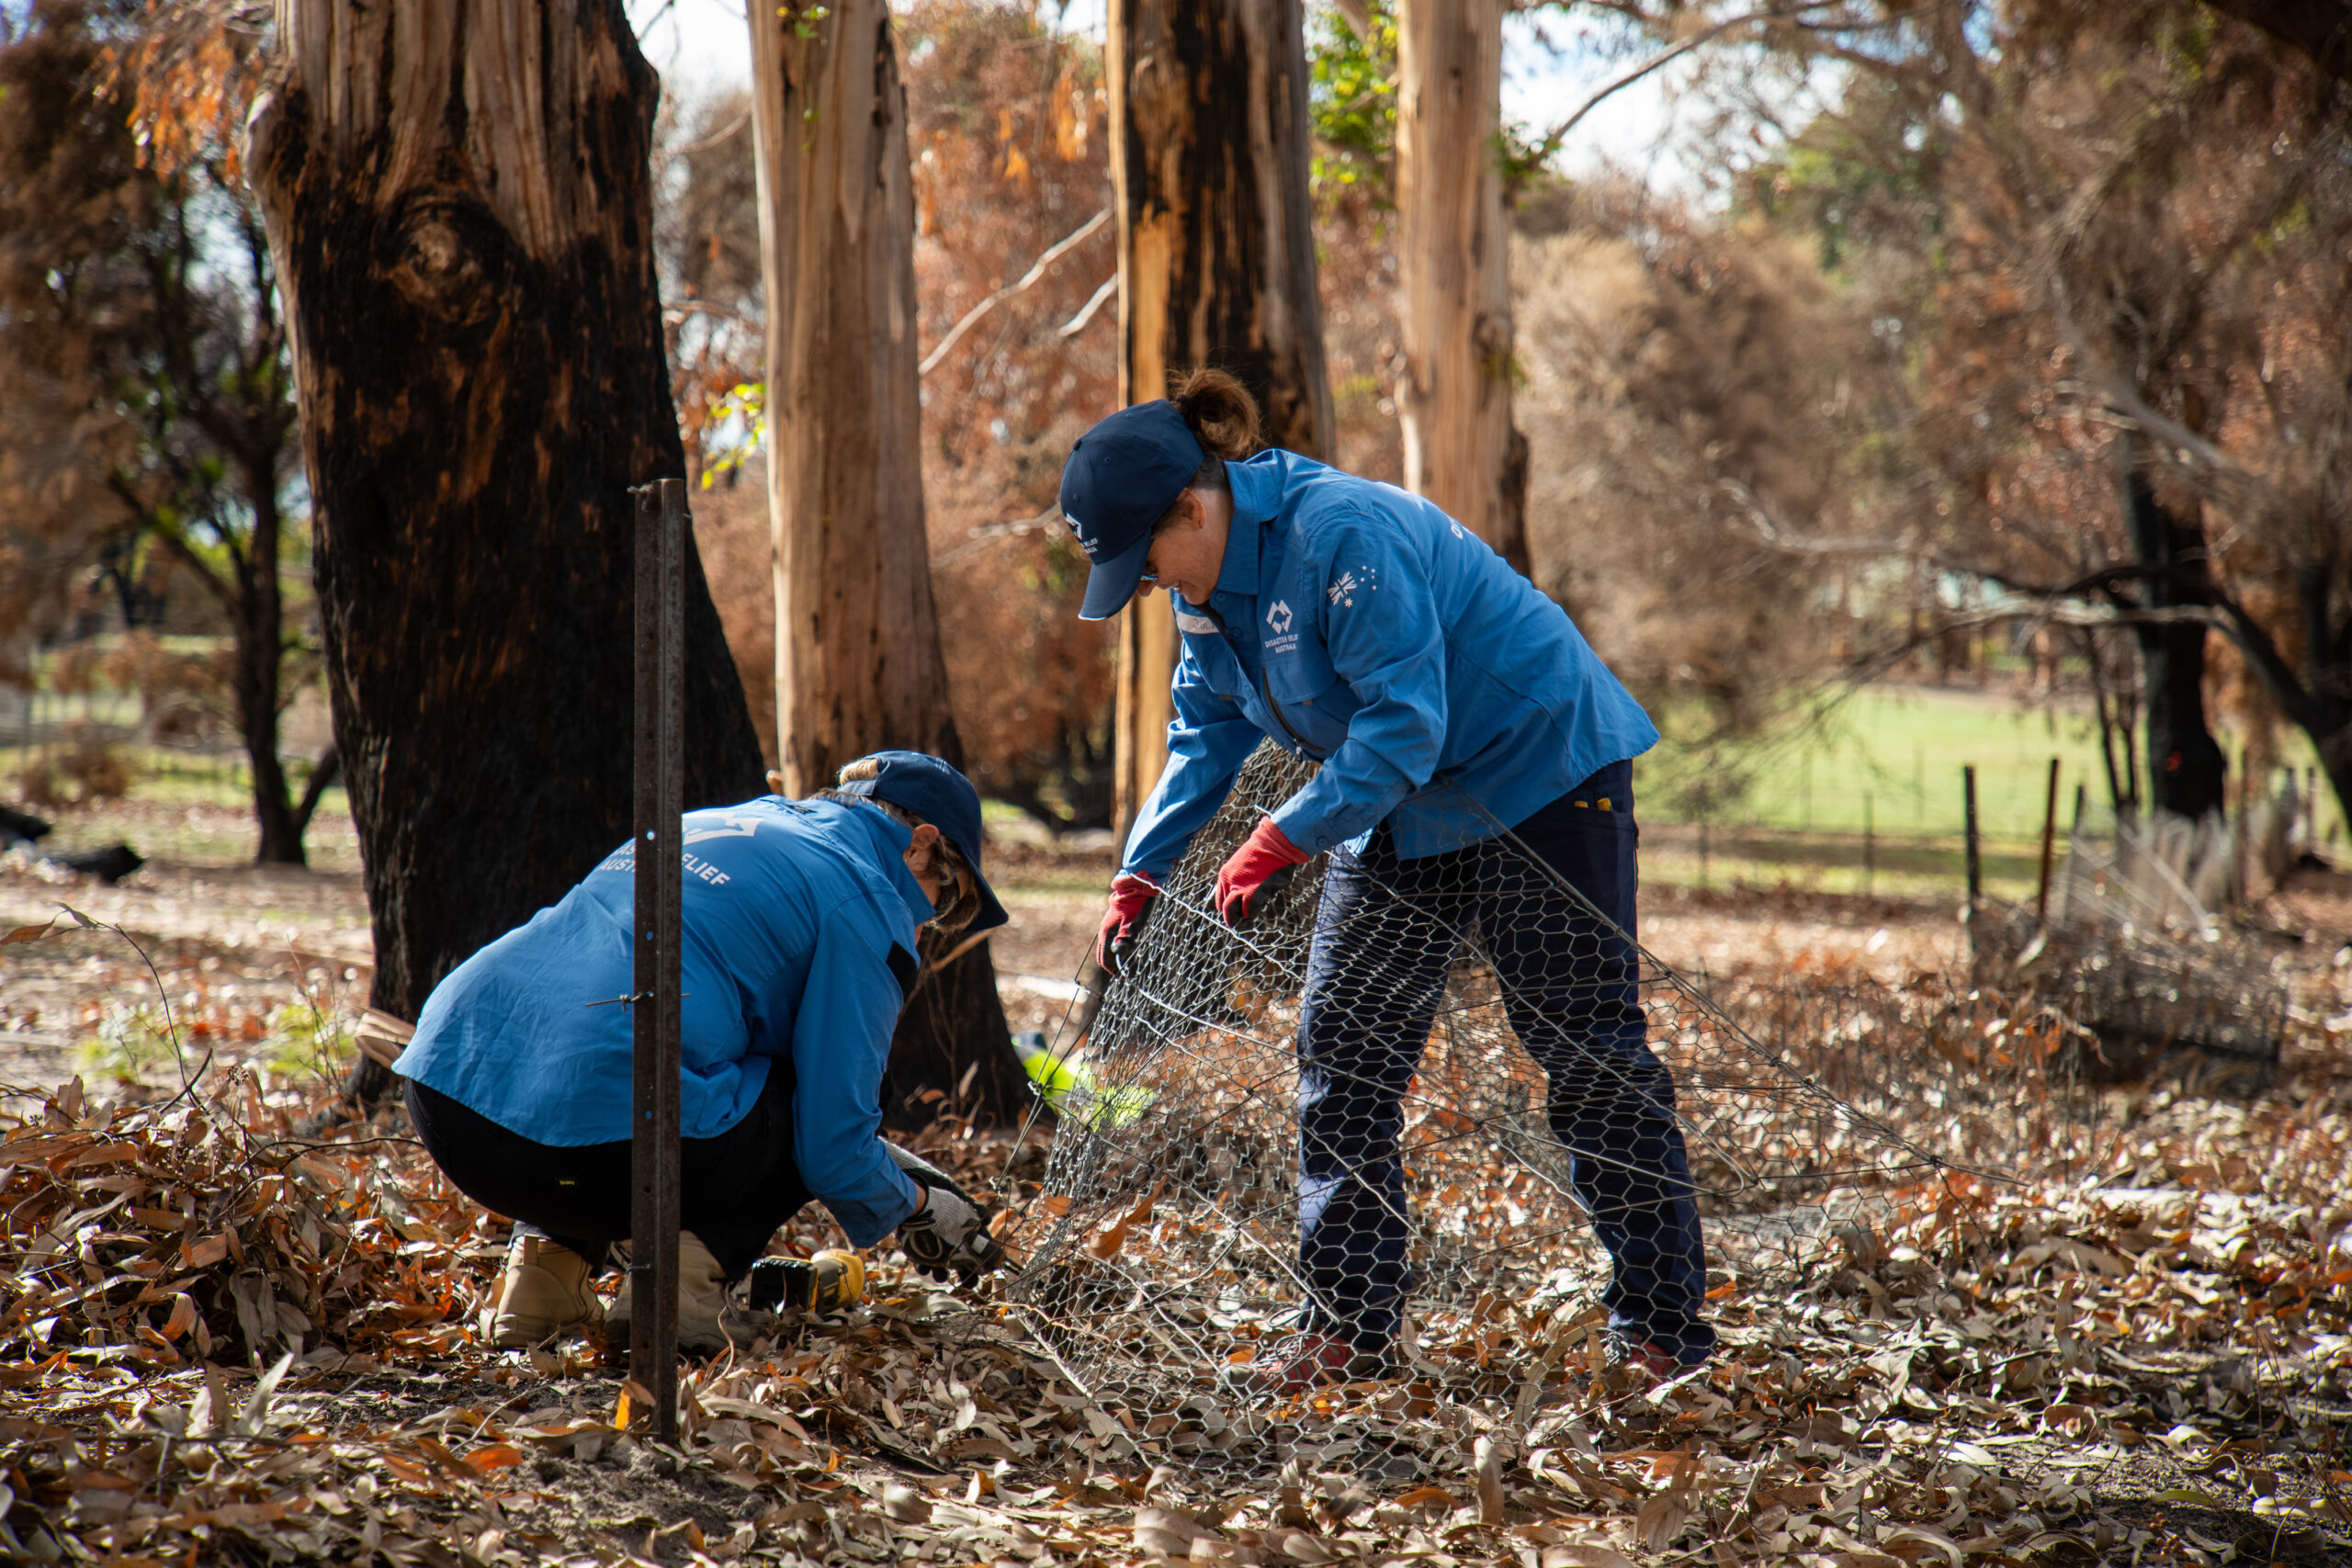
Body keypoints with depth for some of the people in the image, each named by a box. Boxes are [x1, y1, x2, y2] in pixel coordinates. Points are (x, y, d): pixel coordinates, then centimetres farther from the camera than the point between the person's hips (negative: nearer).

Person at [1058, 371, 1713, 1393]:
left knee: (1589, 1052, -3)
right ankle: (1348, 1327, 6)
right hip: (1400, 807, 9)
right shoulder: (1208, 580, -1)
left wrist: (1282, 840, -32)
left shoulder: (1344, 533, -29)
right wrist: (1140, 874, -2)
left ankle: (1660, 1326, 6)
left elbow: (1405, 721, -31)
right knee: (1343, 1044, 1)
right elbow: (1207, 733, 8)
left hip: (1540, 770, -8)